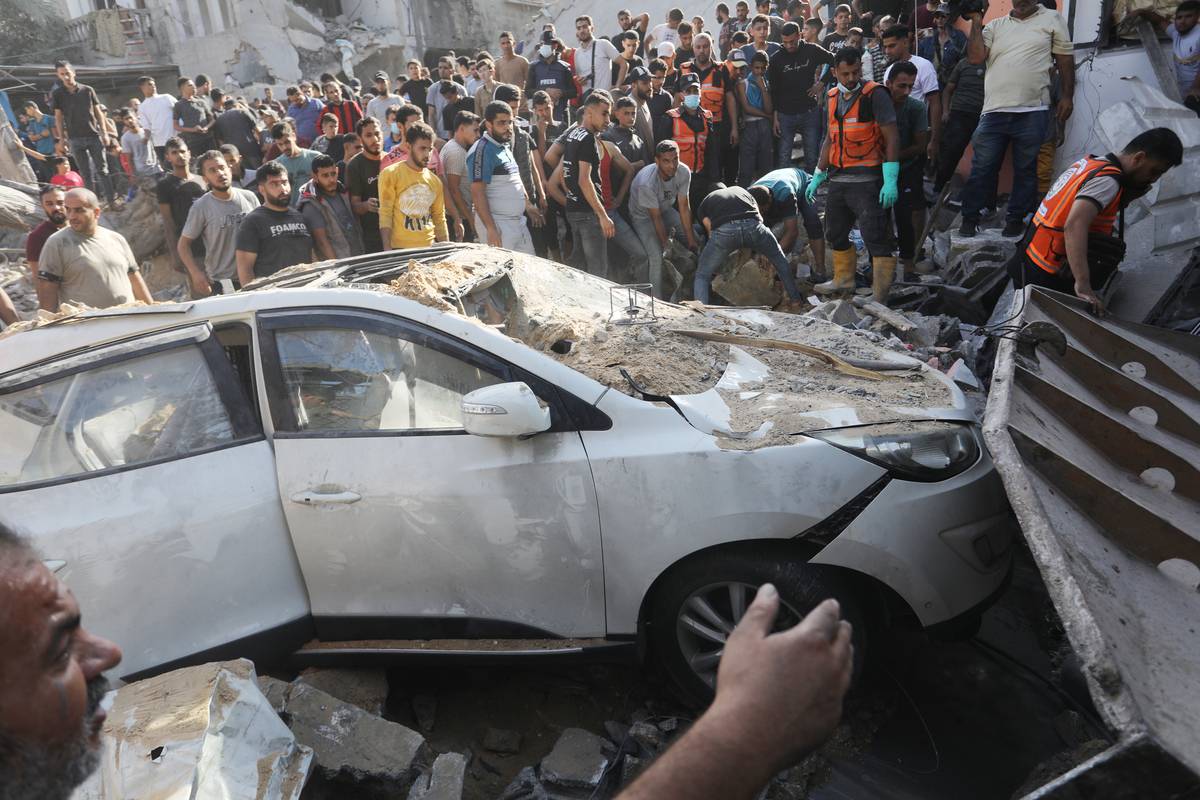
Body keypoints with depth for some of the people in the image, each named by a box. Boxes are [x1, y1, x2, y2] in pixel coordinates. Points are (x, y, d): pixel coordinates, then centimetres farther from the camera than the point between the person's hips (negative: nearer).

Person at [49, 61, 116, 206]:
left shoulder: (87, 90, 4)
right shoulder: (57, 94, 3)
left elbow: (98, 112, 8)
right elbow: (58, 118, 6)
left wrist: (104, 133, 1)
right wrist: (62, 140, 1)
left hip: (94, 135, 0)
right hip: (75, 139, 0)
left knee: (102, 170, -1)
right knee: (86, 173, 3)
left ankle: (112, 199, 1)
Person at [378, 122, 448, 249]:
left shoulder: (434, 181, 12)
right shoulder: (391, 174, -2)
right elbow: (385, 214, -6)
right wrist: (388, 252, -12)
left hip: (429, 248, 5)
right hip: (400, 249, -4)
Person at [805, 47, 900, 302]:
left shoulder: (874, 94, -9)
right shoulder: (832, 97, 12)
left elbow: (892, 137, -12)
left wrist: (890, 180, -19)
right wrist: (818, 176, 18)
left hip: (866, 180, -7)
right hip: (838, 180, 7)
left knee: (876, 238, -10)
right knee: (835, 234, 18)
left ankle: (881, 298, -6)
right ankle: (844, 279, 36)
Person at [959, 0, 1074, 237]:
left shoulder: (1052, 20, 10)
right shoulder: (995, 26, 14)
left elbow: (1065, 59, 8)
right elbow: (975, 57, 1)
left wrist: (1067, 97, 1)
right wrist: (976, 21, 1)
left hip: (1032, 113, -1)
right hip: (993, 111, 1)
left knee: (1025, 170, 4)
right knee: (981, 168, 0)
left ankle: (1016, 219, 13)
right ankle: (970, 218, 8)